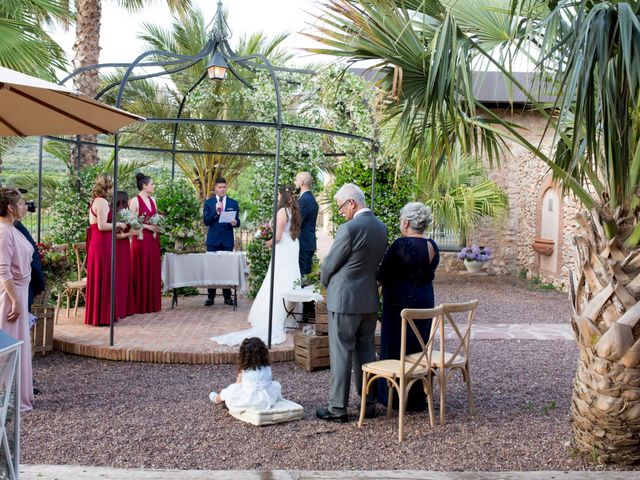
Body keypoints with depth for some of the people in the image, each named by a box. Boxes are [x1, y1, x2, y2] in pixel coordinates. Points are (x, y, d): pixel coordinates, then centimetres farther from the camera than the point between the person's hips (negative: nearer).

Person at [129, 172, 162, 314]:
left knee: (153, 271, 9)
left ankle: (152, 303, 15)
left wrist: (157, 226, -1)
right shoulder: (135, 201, -8)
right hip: (141, 239, -7)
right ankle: (141, 305, 4)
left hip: (153, 239, 7)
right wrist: (148, 226, -18)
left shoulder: (152, 201, 13)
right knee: (141, 271, -2)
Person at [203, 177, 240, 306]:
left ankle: (227, 296, 8)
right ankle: (211, 296, 6)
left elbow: (237, 222, 6)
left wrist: (235, 223, -17)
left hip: (227, 240, 0)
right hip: (213, 240, 0)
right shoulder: (209, 202, 6)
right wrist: (215, 211, -16)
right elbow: (206, 221, -3)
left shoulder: (233, 203, 8)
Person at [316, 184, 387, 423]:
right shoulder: (381, 227, 6)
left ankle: (337, 408, 6)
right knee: (366, 351, 14)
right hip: (370, 299, 8)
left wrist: (326, 282, 10)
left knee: (341, 353, 0)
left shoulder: (349, 228, -18)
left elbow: (330, 264, -11)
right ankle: (369, 403, 21)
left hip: (344, 300, -7)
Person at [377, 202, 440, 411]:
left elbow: (382, 275, -14)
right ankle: (418, 398, 24)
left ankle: (396, 398, 13)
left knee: (396, 348, 6)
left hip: (401, 301, -7)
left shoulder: (401, 245, -19)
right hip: (425, 300, 7)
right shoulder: (432, 246, 3)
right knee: (419, 349, 16)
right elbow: (428, 274, 11)